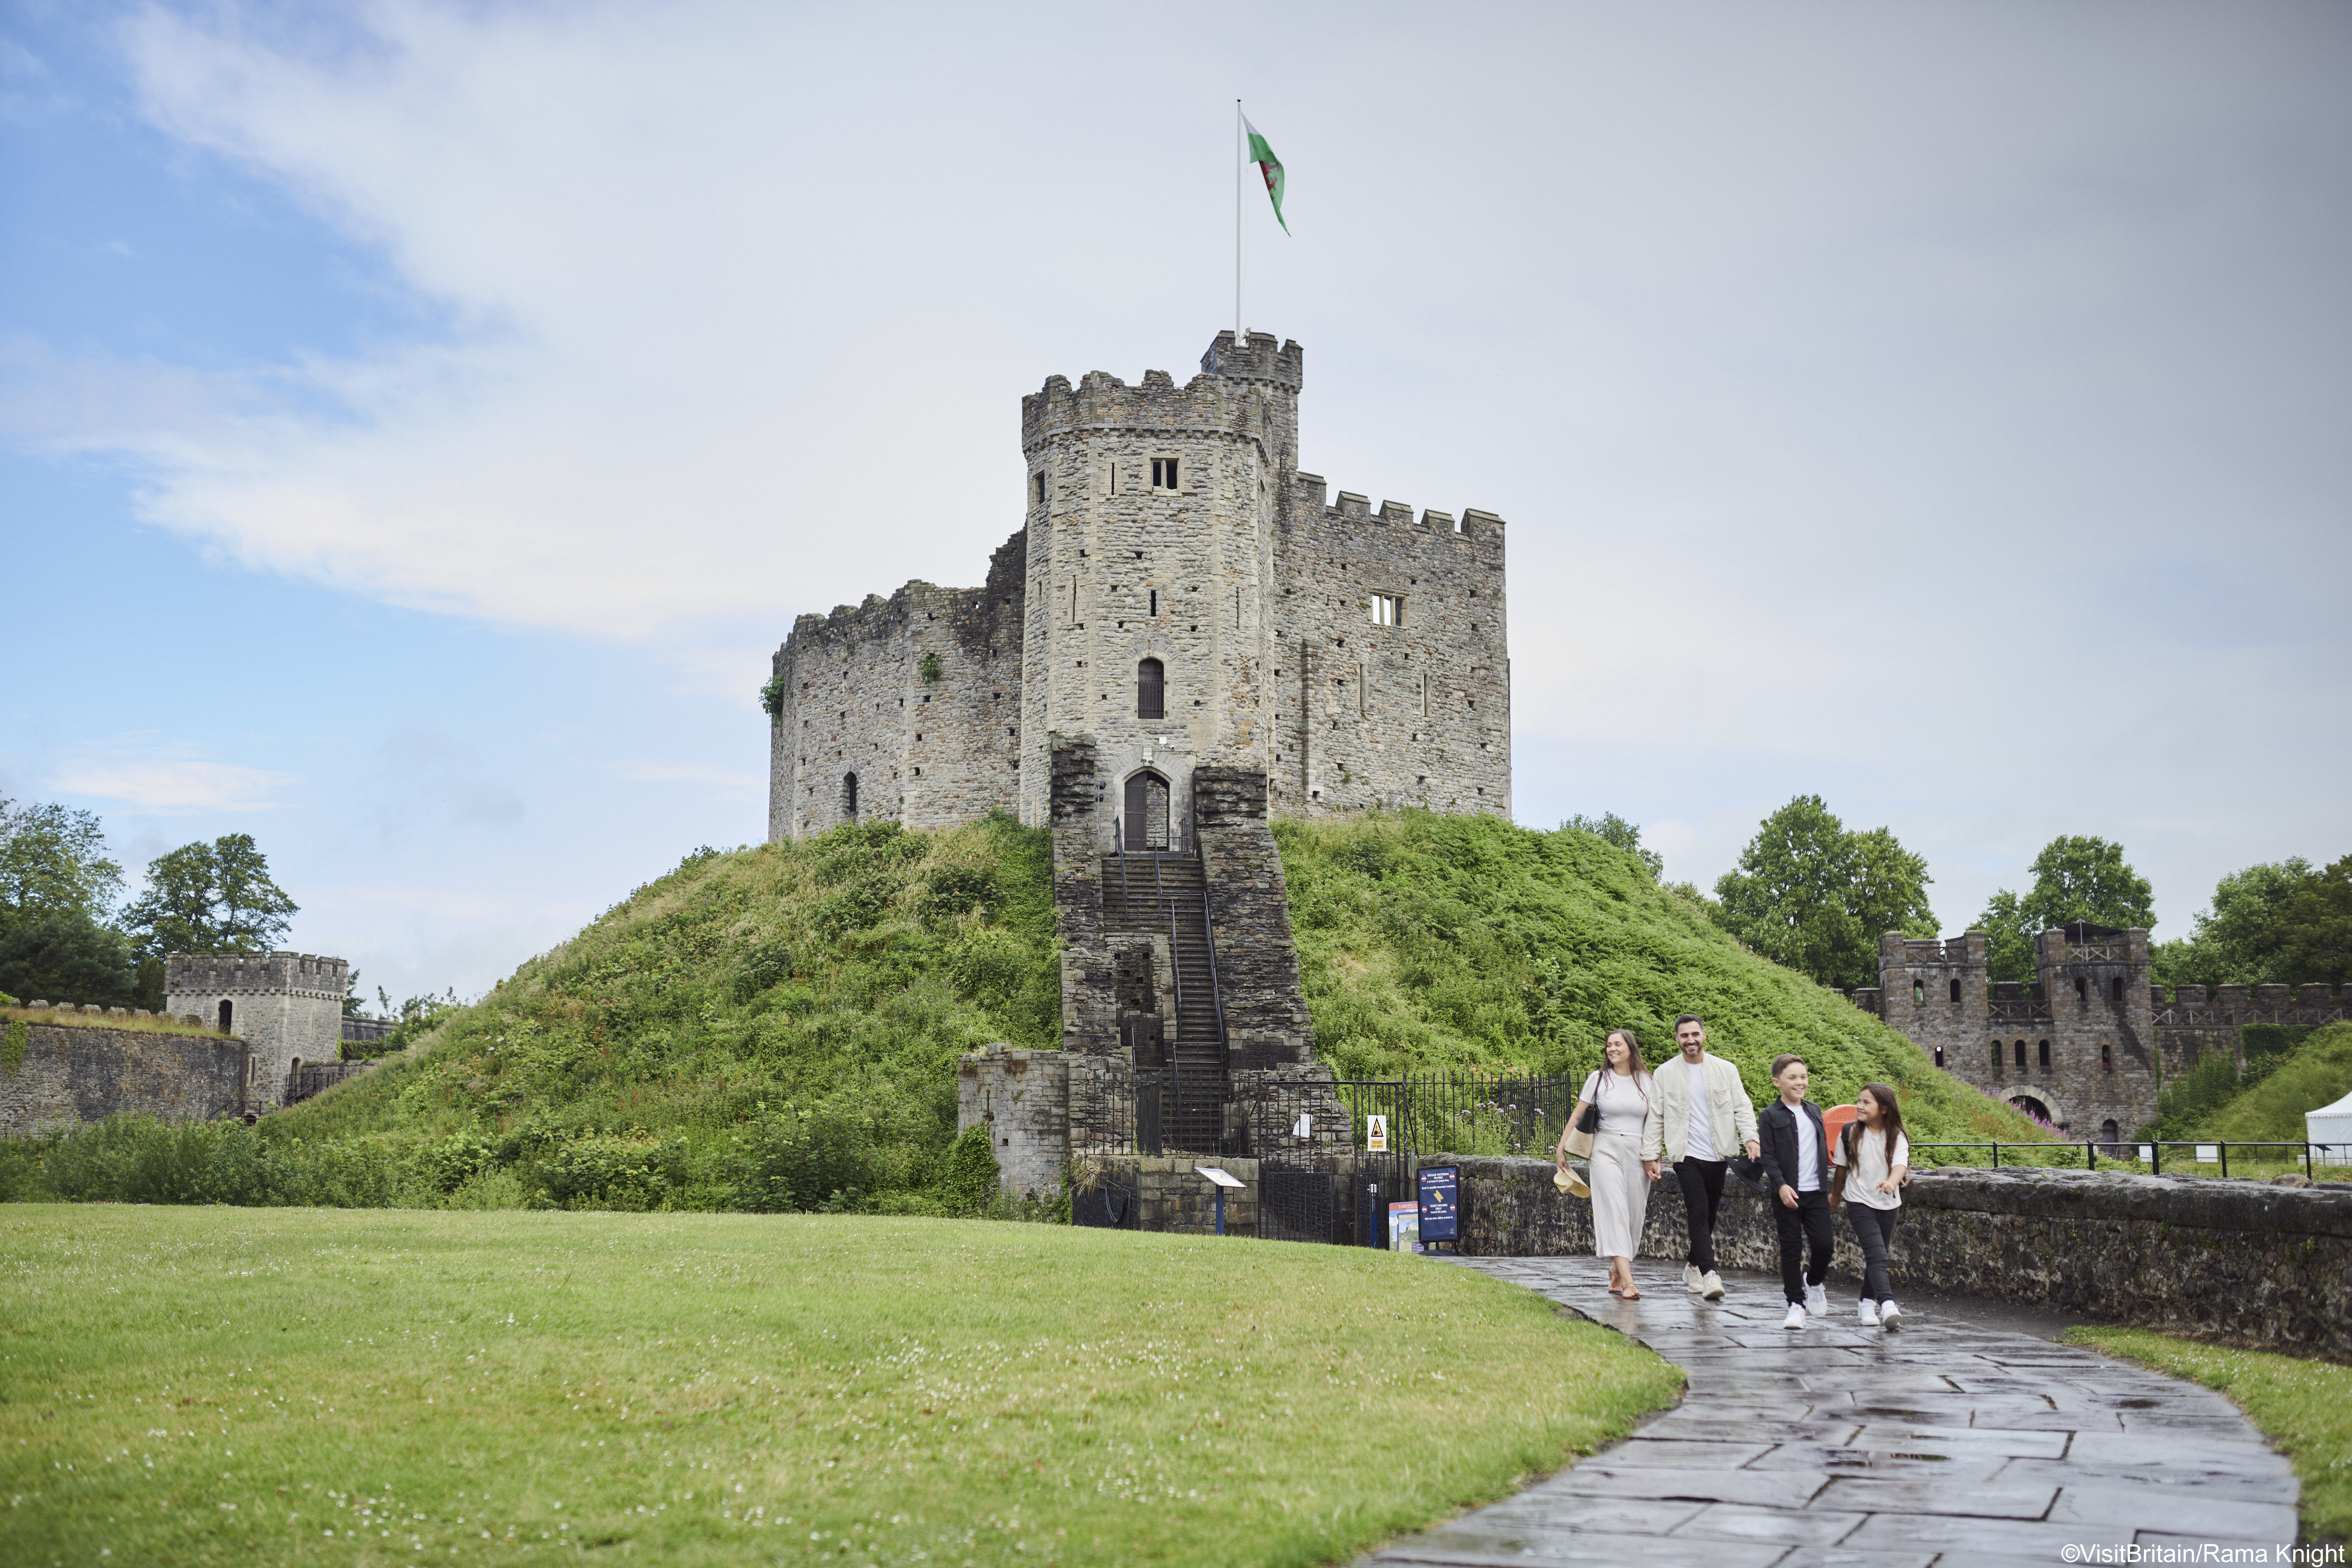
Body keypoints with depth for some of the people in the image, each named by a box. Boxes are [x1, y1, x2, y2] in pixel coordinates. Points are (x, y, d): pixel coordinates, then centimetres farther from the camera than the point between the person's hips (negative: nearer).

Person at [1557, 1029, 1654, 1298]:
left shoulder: (1646, 1081, 8)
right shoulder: (1599, 1080, 4)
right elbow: (1577, 1116, 7)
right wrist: (1561, 1148, 4)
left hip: (1637, 1154, 2)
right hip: (1606, 1151, -2)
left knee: (1634, 1215, 3)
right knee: (1614, 1211, -14)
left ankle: (1615, 1275, 18)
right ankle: (1627, 1281, -20)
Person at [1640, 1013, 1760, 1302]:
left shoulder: (1726, 1070, 6)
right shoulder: (1665, 1074, 4)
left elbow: (1742, 1107, 4)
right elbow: (1655, 1117, 6)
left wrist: (1750, 1138, -13)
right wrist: (1650, 1155, 2)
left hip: (1717, 1156, 2)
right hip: (1687, 1156, -2)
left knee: (1709, 1215, 10)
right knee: (1699, 1213, -14)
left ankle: (1694, 1267, 29)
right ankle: (1709, 1274, -19)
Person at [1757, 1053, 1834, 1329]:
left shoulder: (1815, 1111, 13)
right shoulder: (1771, 1115, -3)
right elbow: (1768, 1157, -8)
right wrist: (1781, 1185, -20)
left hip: (1817, 1192, 4)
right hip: (1787, 1194, -4)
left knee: (1823, 1244, -3)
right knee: (1791, 1249, 0)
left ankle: (1814, 1282, 27)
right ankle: (1796, 1304, 8)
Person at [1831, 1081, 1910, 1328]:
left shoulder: (1897, 1138, -4)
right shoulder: (1850, 1133, -2)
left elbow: (1900, 1165, -20)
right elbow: (1842, 1167, 9)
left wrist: (1891, 1182, -41)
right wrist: (1835, 1195, 17)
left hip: (1888, 1205, 2)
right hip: (1860, 1203, -2)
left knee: (1877, 1257, 12)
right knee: (1877, 1256, -16)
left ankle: (1867, 1304, 28)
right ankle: (1888, 1306, -28)